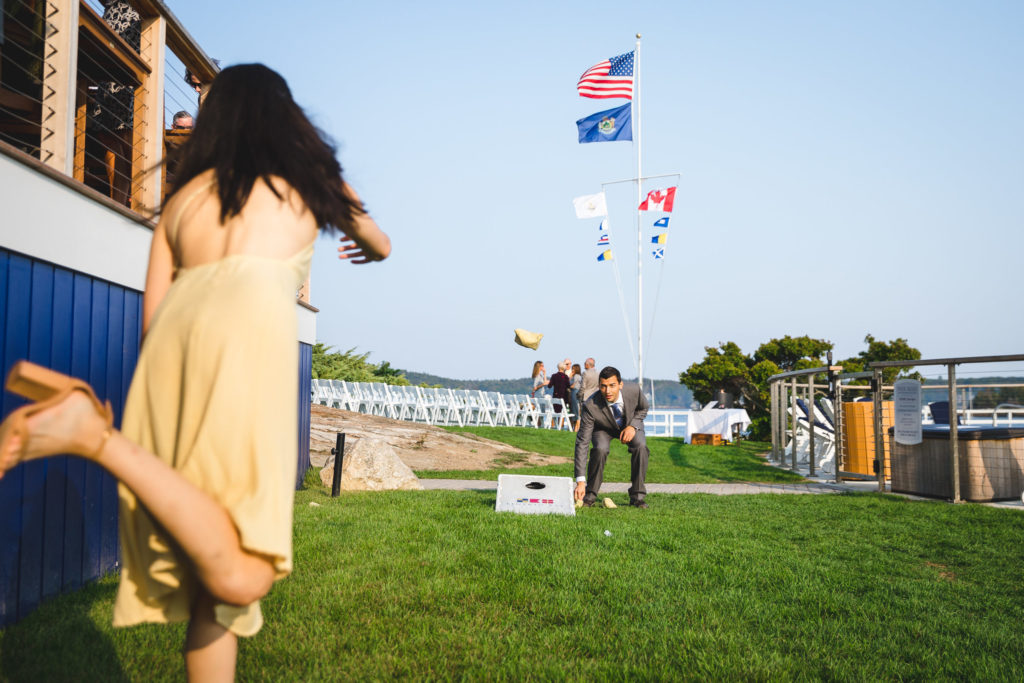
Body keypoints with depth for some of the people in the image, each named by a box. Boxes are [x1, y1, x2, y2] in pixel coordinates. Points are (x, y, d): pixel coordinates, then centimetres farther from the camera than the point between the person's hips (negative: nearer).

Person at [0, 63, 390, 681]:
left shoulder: (182, 196, 26)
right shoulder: (310, 178, 22)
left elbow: (151, 317, 19)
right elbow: (381, 246, 41)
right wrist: (366, 247, 62)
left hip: (171, 335, 5)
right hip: (250, 326, -5)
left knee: (203, 570, 9)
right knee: (239, 575, -12)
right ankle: (95, 434, -24)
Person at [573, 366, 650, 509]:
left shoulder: (634, 390, -31)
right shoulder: (591, 406, -37)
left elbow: (643, 408, -4)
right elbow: (582, 443, -36)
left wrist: (633, 426, -25)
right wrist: (580, 481, -41)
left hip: (630, 424, 2)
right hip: (603, 428, -2)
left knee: (640, 446, -27)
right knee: (600, 449, -31)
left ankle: (637, 496, -11)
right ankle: (590, 494, -10)